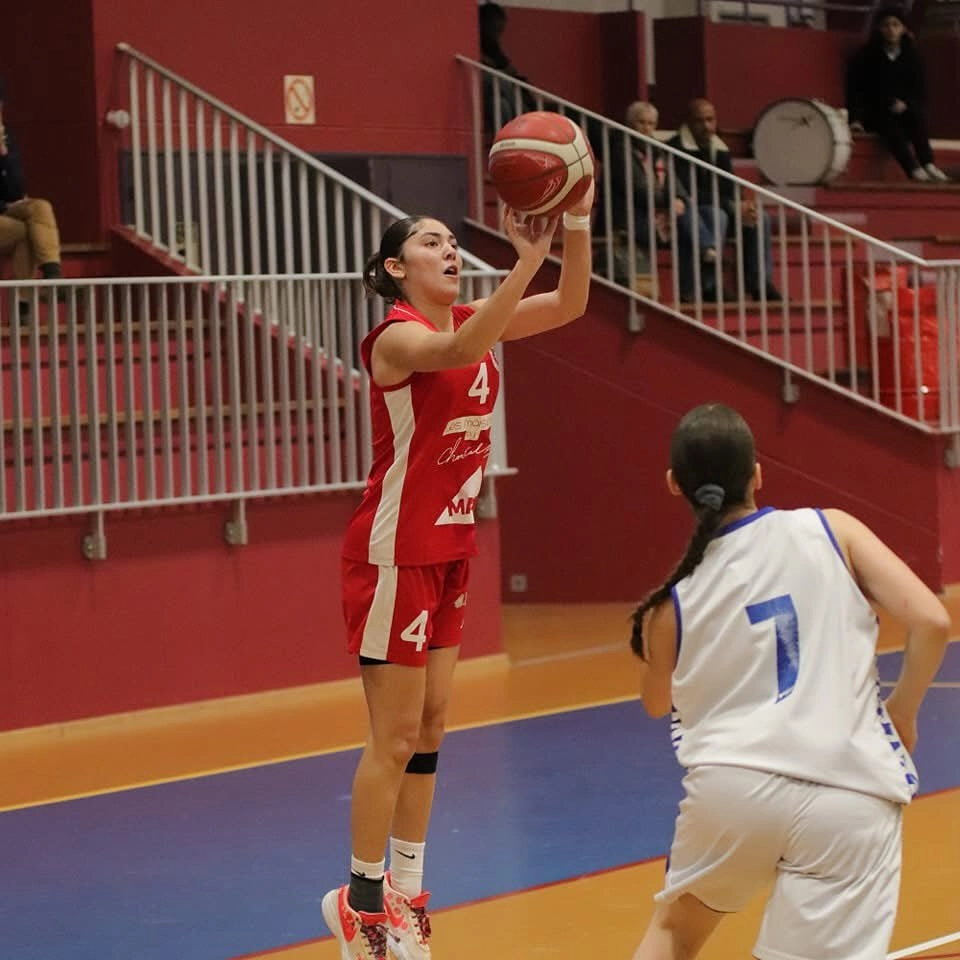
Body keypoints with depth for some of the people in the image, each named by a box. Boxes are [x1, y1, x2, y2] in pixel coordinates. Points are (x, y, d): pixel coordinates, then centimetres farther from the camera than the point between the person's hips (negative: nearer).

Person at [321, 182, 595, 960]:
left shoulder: (470, 320, 6)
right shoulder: (398, 337, -17)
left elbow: (569, 306, 1)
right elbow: (460, 353, -40)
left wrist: (578, 228, -16)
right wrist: (526, 261, -47)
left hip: (451, 550, 8)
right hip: (395, 553, -8)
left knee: (430, 726, 11)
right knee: (396, 736, -4)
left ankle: (406, 891, 19)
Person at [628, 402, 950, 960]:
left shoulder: (673, 601, 8)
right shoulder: (831, 530, 4)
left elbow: (658, 705, 26)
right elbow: (932, 621, -3)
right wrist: (902, 711, 12)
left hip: (732, 783, 2)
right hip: (847, 793, -2)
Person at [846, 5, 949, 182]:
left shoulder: (912, 56, 4)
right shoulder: (866, 55, -1)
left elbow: (920, 92, 4)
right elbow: (855, 89, -5)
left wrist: (906, 103, -18)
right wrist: (856, 119, -18)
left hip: (905, 110, 2)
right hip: (876, 114, -2)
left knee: (917, 114, -32)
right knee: (891, 126, -34)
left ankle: (927, 163, -41)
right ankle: (914, 169, -50)